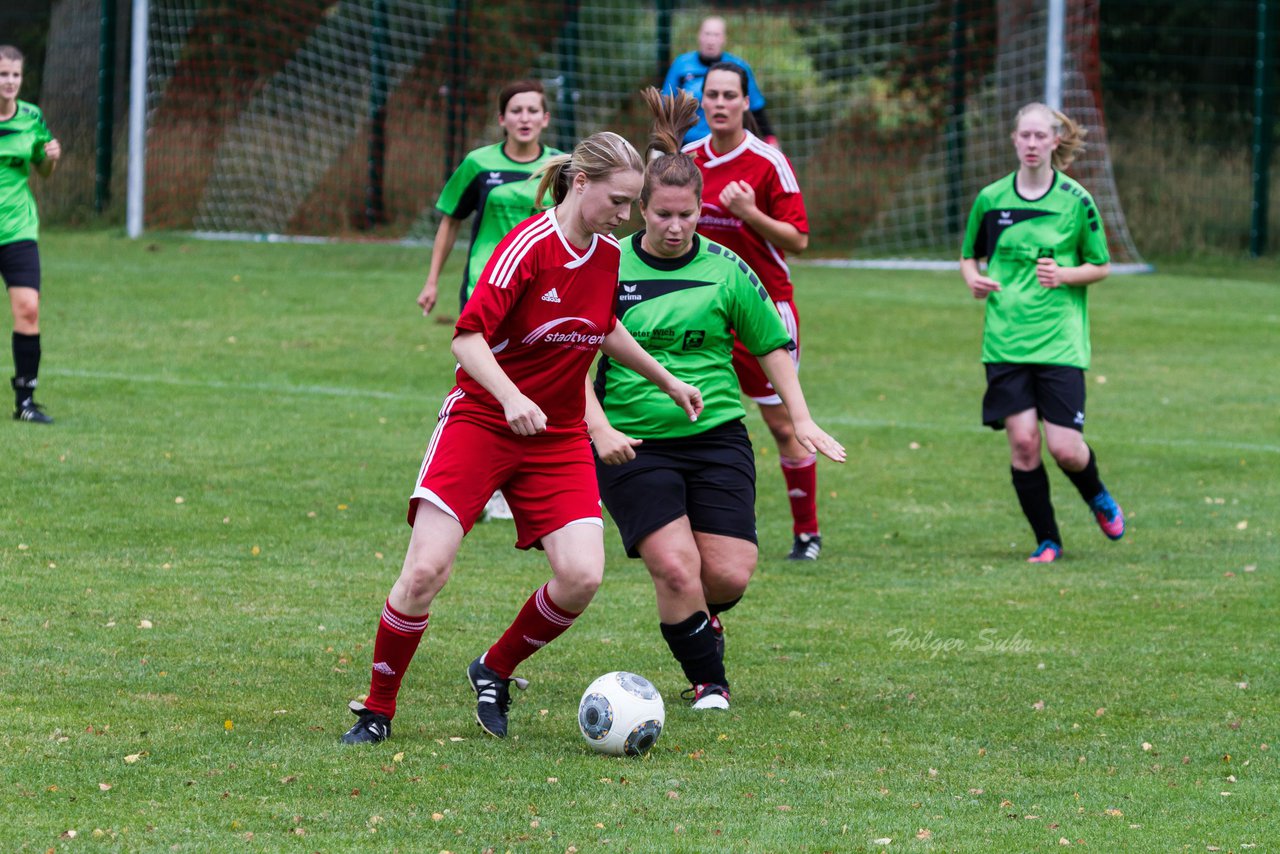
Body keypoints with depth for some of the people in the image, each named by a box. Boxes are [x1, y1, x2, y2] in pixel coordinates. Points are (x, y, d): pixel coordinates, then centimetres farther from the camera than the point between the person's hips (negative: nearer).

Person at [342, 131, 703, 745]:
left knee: (581, 576, -14)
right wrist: (510, 397, -37)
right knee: (425, 570, -16)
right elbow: (468, 337, -22)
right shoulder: (529, 246, -17)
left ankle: (496, 671, 13)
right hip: (480, 422, -5)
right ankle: (377, 711, 3)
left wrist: (666, 381, 28)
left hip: (559, 440, 5)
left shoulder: (608, 256, 4)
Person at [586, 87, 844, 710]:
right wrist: (599, 428, -15)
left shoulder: (725, 271, 0)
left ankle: (701, 620, 31)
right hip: (632, 444, -2)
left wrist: (801, 419, 4)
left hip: (716, 435, 2)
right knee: (675, 567, -17)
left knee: (729, 574, -7)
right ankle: (708, 681, 5)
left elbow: (772, 344, 12)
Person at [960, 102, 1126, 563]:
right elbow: (969, 256, 17)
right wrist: (974, 279, -5)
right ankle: (1047, 540, 10)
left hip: (1060, 339, -2)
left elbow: (1101, 266, 6)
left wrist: (1065, 275, -13)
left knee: (1065, 448, -8)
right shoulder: (991, 199, 4)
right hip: (1005, 340, 2)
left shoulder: (1076, 200, -2)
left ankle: (1097, 496, 27)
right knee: (1022, 441, -7)